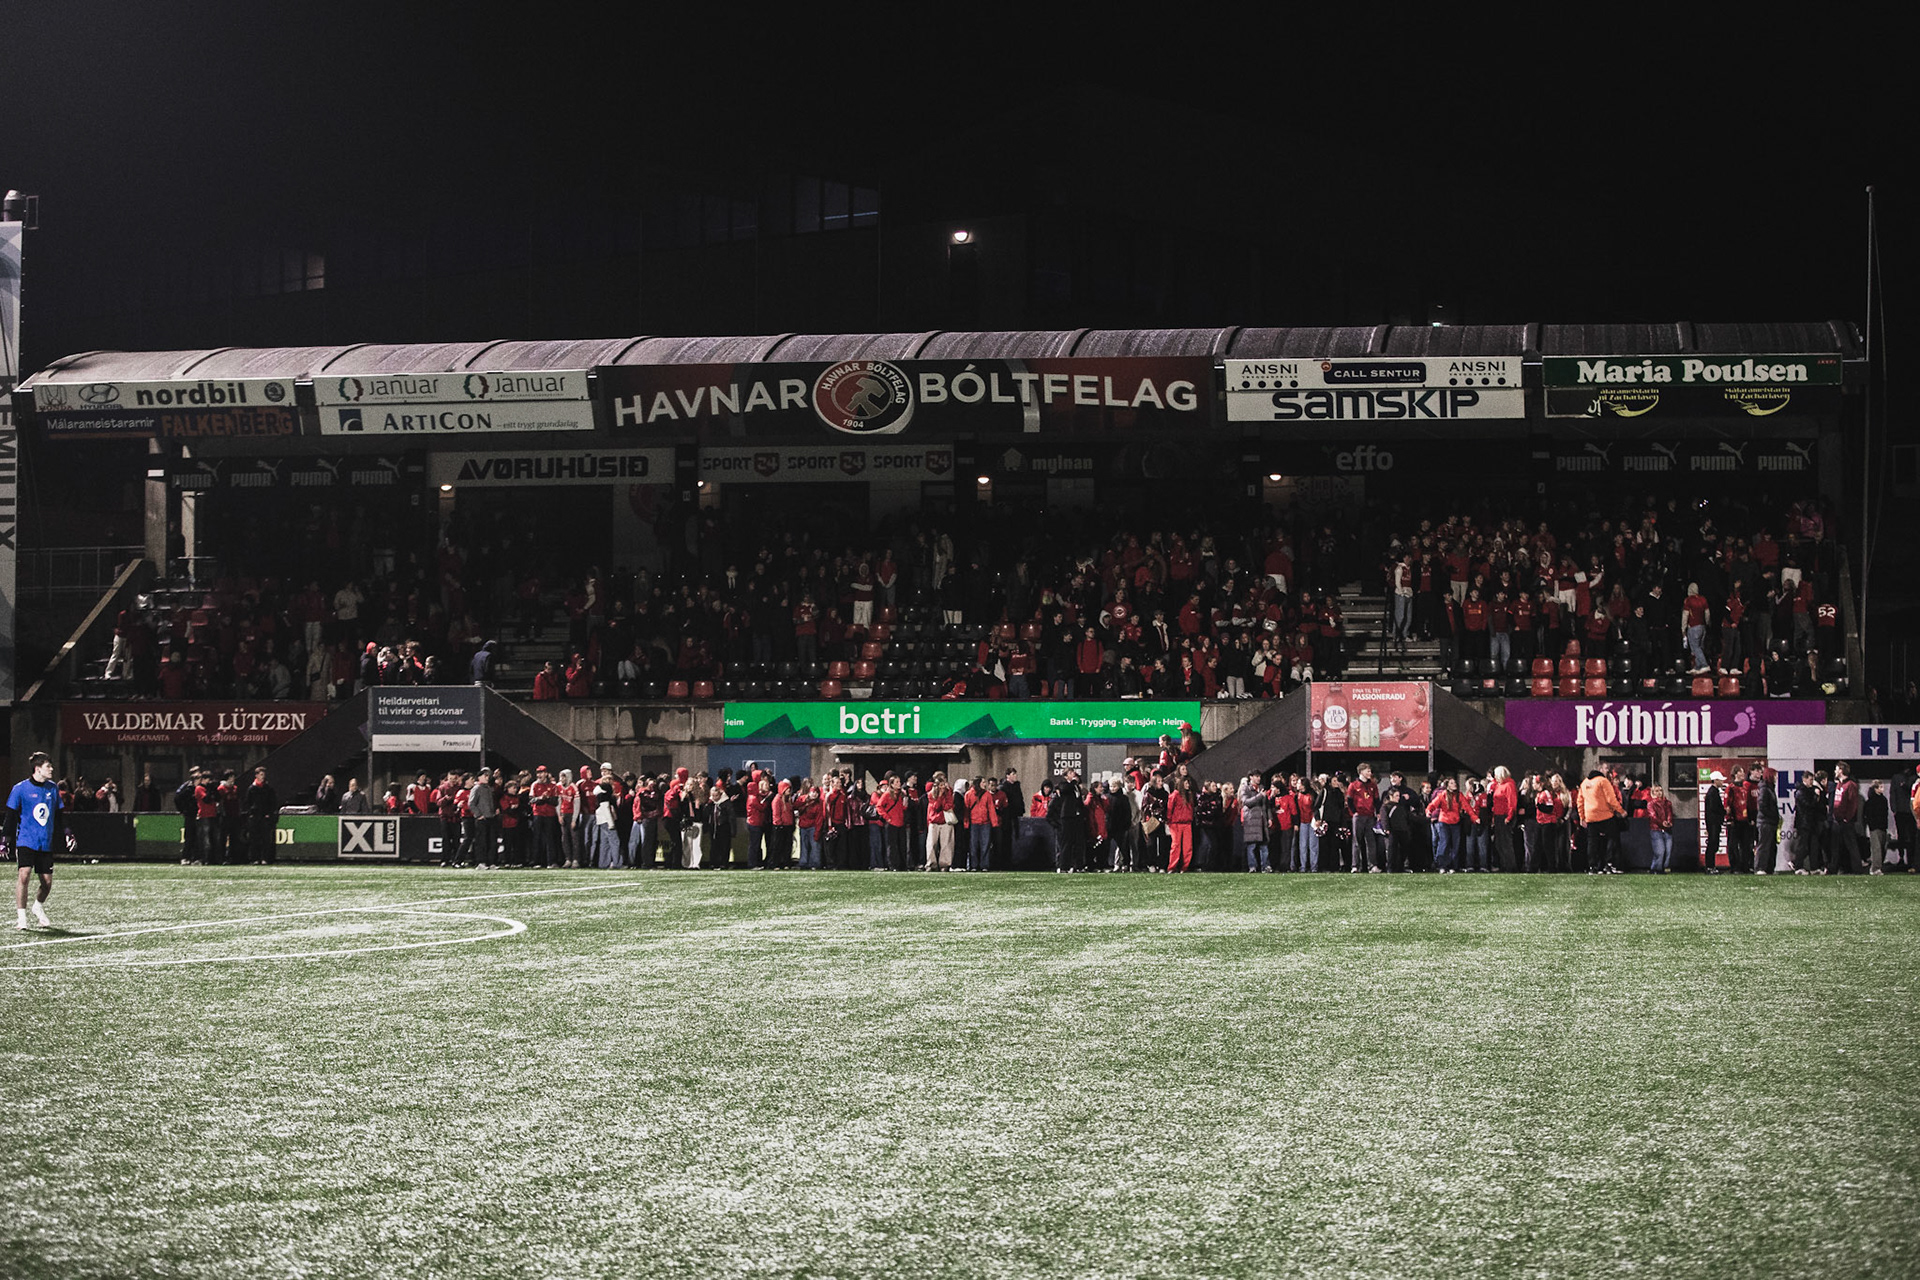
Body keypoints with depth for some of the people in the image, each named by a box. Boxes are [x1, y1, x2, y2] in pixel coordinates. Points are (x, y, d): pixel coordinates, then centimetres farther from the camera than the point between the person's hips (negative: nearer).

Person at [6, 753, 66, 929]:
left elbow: (60, 814, 18)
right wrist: (6, 841, -3)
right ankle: (22, 918, -11)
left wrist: (66, 835, 11)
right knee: (24, 875, -20)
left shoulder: (53, 788, 8)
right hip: (26, 840, -4)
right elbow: (11, 816, -1)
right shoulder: (20, 788, -5)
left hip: (46, 843, 4)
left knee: (47, 882, 4)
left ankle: (38, 907, 34)